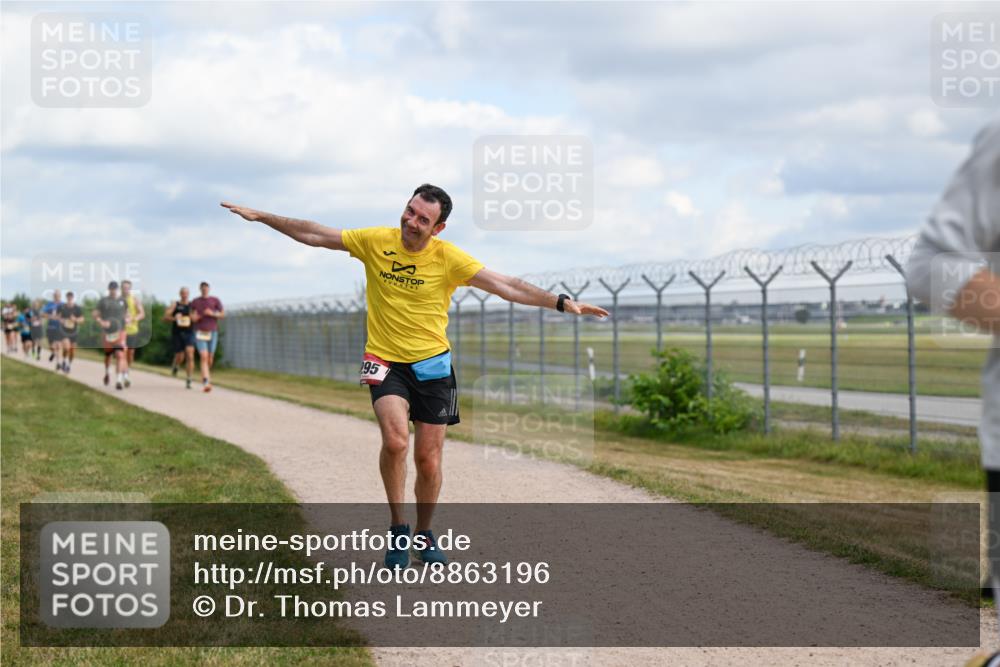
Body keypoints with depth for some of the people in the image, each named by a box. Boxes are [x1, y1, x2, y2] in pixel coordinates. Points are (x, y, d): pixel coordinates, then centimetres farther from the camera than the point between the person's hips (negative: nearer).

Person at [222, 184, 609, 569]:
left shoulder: (448, 258, -9)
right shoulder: (376, 241, -5)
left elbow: (505, 286, -12)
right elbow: (315, 236, 4)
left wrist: (561, 302, -20)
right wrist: (262, 217, 4)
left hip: (432, 364, 1)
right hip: (385, 362, 0)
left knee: (428, 458, 4)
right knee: (395, 440, -24)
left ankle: (424, 535, 28)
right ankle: (397, 529, -4)